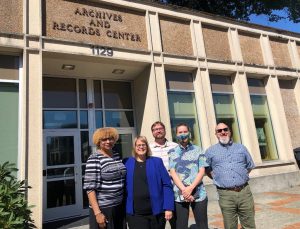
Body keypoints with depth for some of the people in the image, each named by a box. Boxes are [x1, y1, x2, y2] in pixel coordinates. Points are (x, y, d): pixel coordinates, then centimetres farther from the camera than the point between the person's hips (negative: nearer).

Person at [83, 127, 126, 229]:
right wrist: (97, 213, -18)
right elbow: (90, 188, -15)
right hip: (103, 208, -6)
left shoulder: (117, 156, 6)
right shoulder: (94, 159, -13)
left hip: (120, 206, 6)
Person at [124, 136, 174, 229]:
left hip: (156, 211, 0)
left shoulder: (157, 161, 2)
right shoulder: (127, 163, 5)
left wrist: (168, 208, -7)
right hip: (135, 213, 0)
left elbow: (167, 185, -1)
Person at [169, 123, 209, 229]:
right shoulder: (172, 152, 6)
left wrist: (191, 188, -12)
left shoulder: (197, 150, 7)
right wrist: (184, 190, -13)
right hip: (179, 195, 0)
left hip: (198, 193, 1)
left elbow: (202, 171, 0)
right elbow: (172, 173, -2)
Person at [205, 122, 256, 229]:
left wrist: (241, 177, 13)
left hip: (244, 191, 2)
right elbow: (207, 169, 12)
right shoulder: (210, 151, 5)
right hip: (225, 194, -2)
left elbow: (250, 166, 22)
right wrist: (218, 179, 5)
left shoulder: (241, 148, 11)